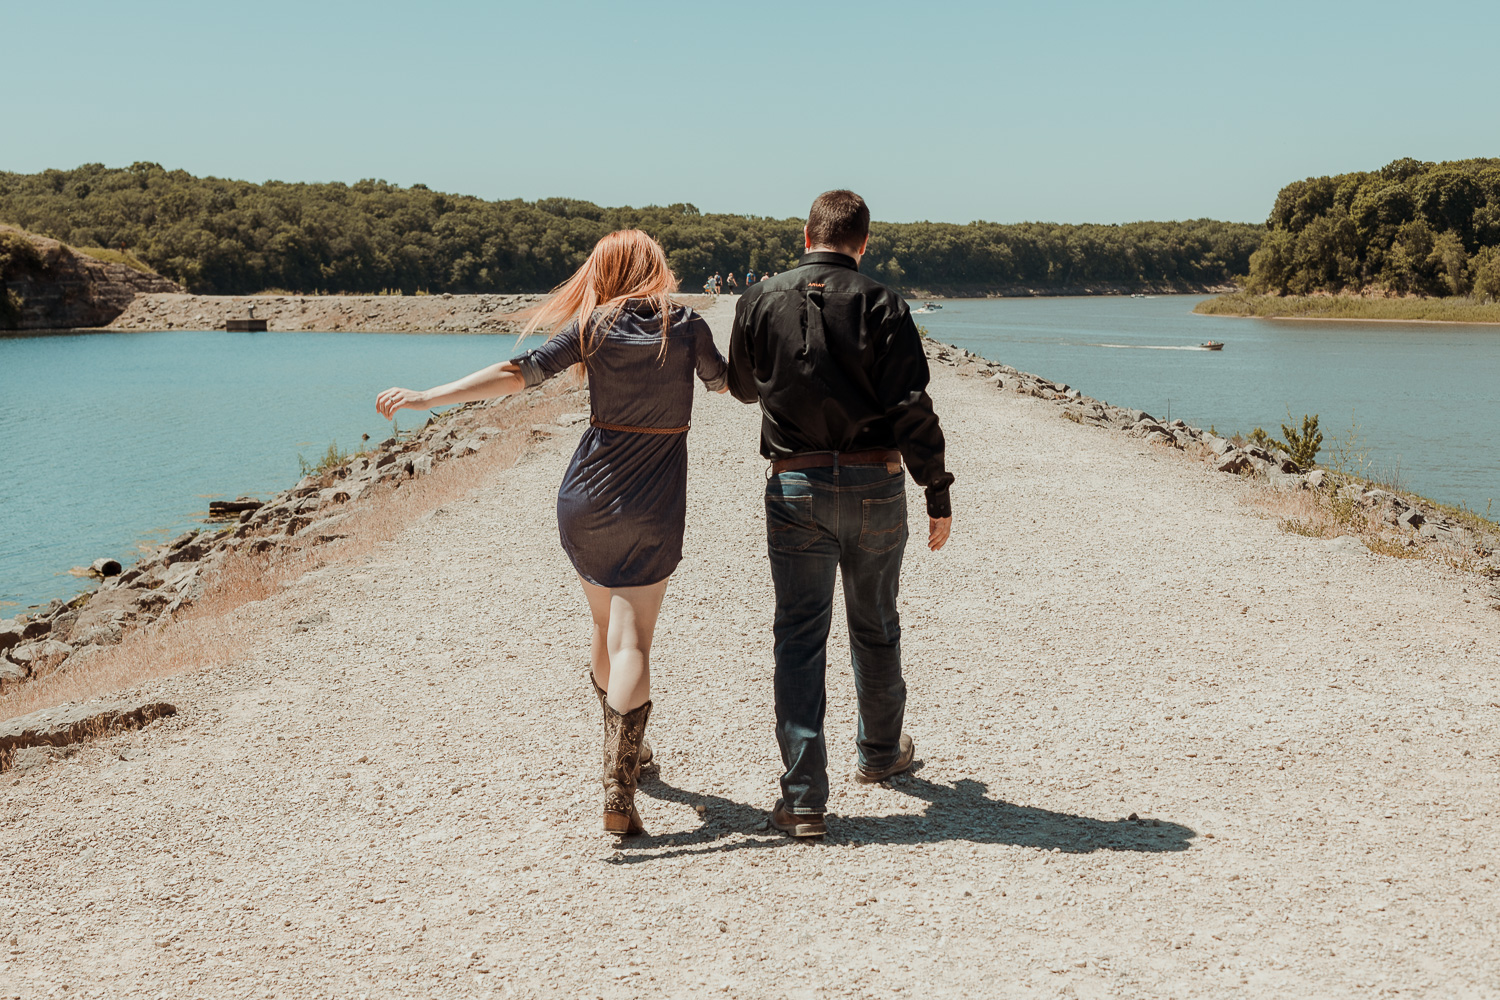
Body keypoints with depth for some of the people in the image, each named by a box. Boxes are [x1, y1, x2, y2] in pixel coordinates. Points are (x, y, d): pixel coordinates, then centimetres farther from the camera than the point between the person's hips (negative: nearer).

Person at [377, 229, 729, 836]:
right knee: (630, 640, -6)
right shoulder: (686, 326, -2)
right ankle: (618, 791, -18)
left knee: (606, 627, 21)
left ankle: (625, 751, 40)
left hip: (587, 497, 2)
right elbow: (722, 382, 17)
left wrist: (428, 397, -12)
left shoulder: (594, 326, -3)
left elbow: (518, 374, -12)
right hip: (655, 510, -2)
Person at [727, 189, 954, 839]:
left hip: (794, 488, 0)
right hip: (875, 484, 0)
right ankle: (880, 752, 39)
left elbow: (742, 387, 16)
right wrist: (938, 495, -6)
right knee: (875, 627, 19)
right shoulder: (881, 307, -6)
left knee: (799, 638, 3)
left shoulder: (760, 301, 0)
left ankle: (803, 798, -4)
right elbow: (913, 409, -11)